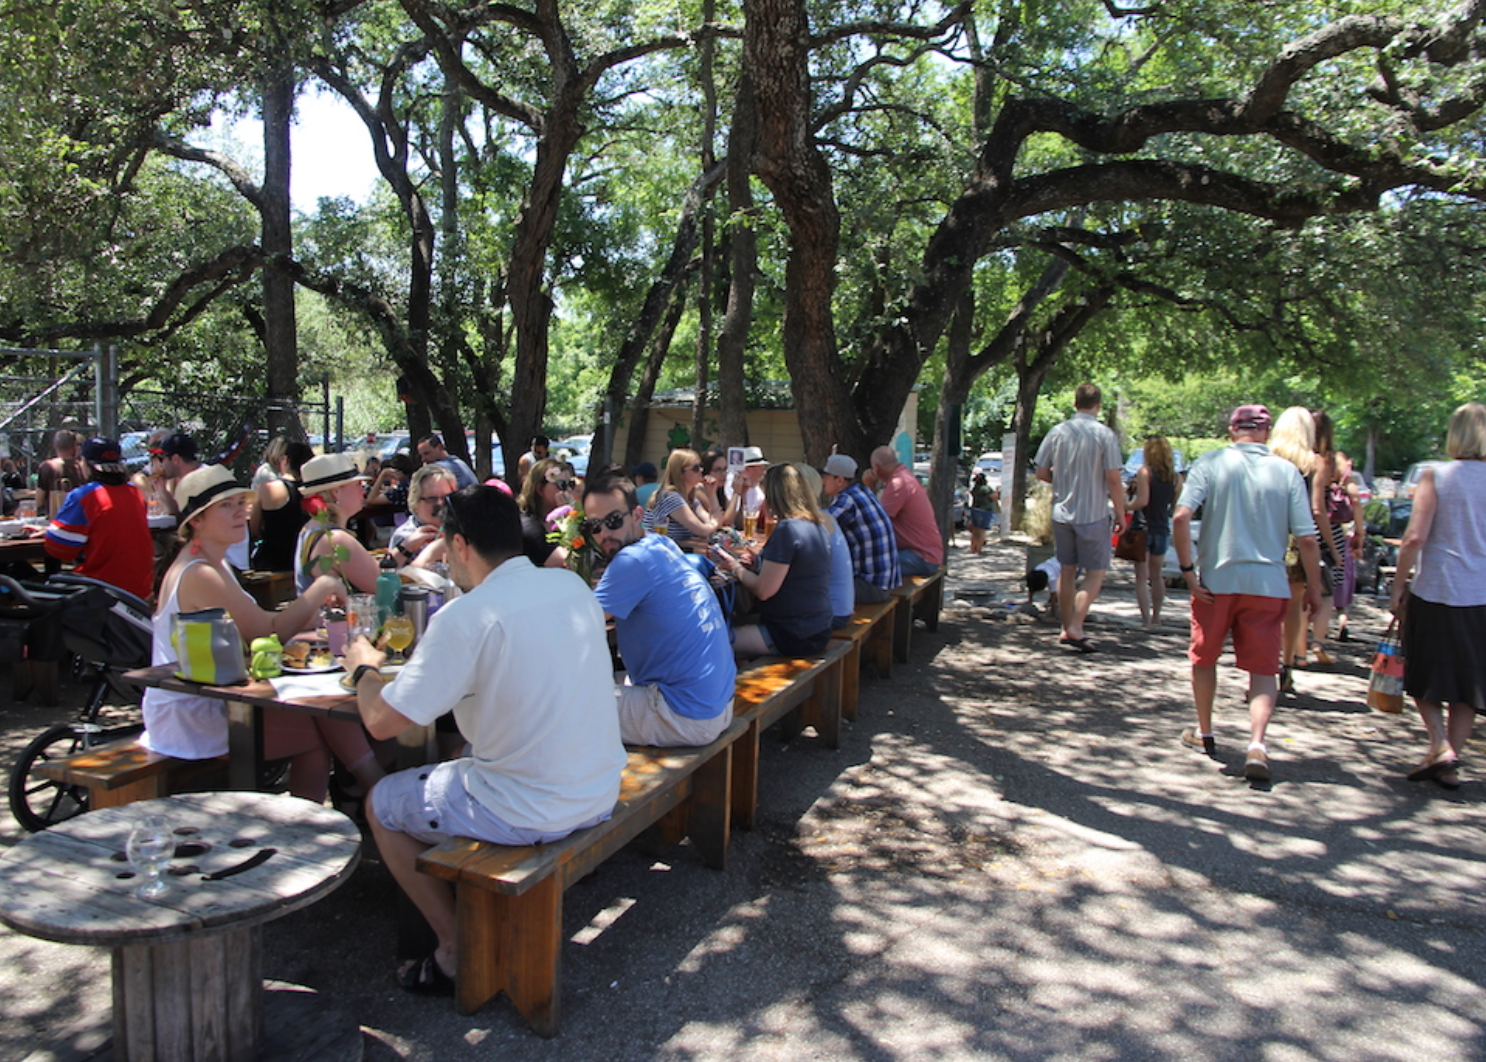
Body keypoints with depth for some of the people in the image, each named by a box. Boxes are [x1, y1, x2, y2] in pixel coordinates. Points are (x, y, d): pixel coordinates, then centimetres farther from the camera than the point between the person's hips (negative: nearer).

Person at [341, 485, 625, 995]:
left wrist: (364, 667, 4)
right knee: (465, 760, 32)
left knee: (382, 804, 15)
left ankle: (458, 953, 20)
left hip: (529, 814, -7)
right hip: (602, 795, 8)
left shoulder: (466, 617, -21)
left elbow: (382, 721, -16)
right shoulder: (572, 585, 1)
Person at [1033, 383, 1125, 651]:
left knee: (1067, 571, 14)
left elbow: (1041, 473, 4)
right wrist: (1120, 513, 0)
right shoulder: (1105, 435, -10)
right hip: (1093, 515, -4)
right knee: (1096, 573, 5)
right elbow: (1113, 480, -12)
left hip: (1062, 513, 4)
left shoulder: (1057, 432, 1)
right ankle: (1076, 627, -5)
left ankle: (1067, 629, 20)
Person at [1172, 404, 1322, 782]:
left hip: (1215, 580, 0)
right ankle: (1257, 743, -11)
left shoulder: (1210, 463, -3)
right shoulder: (1287, 472, 0)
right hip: (1267, 584, 0)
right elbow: (1306, 539, -2)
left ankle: (1204, 734, 32)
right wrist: (1314, 588, 10)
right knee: (1263, 669, 7)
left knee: (1204, 658, 18)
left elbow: (1180, 517, -16)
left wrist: (1188, 570, -9)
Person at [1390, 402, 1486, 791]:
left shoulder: (1437, 476, -7)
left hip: (1435, 589, -3)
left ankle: (1441, 745, -3)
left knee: (1424, 677, 13)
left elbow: (1415, 537, -12)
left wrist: (1398, 585, -3)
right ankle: (1450, 764, 16)